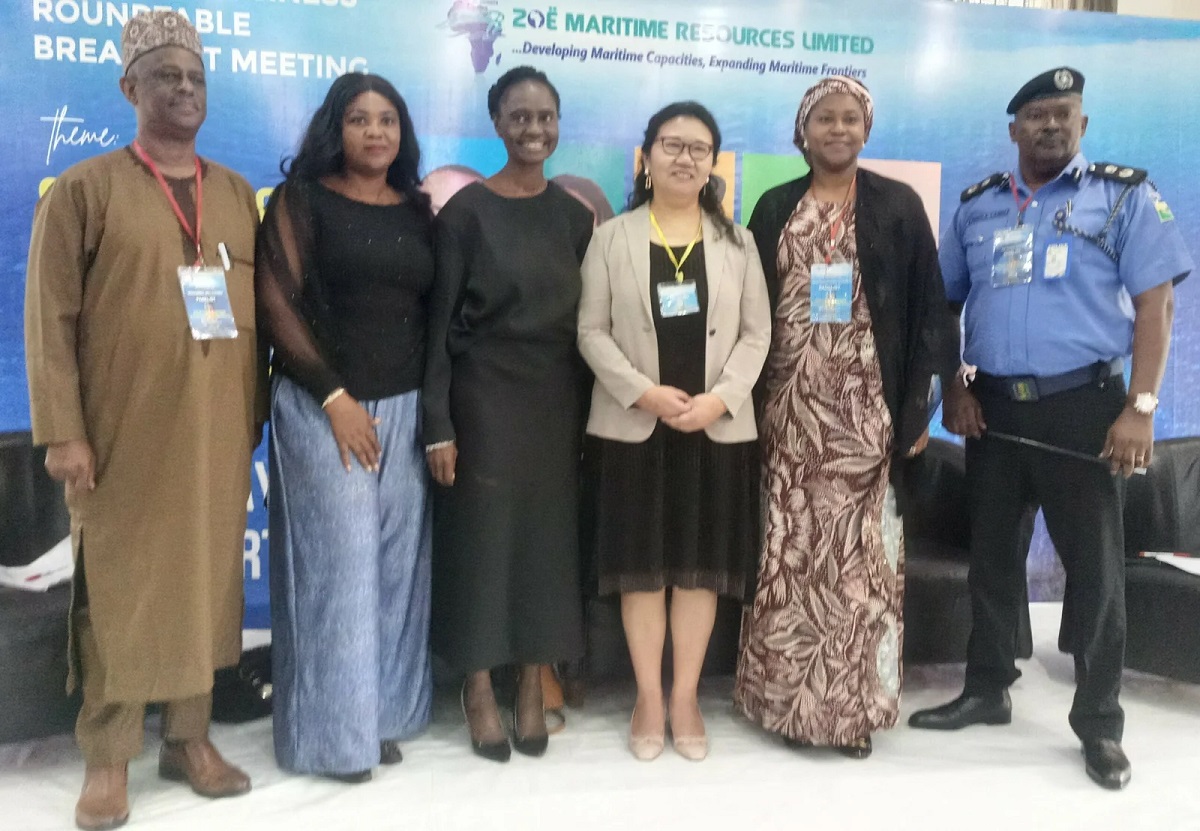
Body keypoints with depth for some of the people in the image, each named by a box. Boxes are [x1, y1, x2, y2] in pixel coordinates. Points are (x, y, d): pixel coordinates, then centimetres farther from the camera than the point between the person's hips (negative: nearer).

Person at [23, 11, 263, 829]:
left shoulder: (238, 193, 12)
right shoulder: (85, 187, 1)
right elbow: (49, 317, -4)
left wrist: (256, 412, 9)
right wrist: (63, 431, -10)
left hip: (218, 433, 4)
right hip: (125, 436, -3)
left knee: (207, 581, 9)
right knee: (120, 590, 3)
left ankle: (191, 736, 23)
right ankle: (109, 758, 16)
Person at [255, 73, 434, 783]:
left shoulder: (420, 210, 12)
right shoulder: (302, 199, 0)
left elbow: (436, 310, 13)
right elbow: (276, 302, -7)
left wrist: (434, 408, 2)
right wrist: (335, 398, -12)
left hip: (407, 408, 4)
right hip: (323, 407, -4)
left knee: (396, 563, 7)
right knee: (338, 561, -1)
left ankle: (384, 713, 22)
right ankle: (337, 730, 14)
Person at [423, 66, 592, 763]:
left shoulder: (574, 215, 7)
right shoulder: (467, 210, -5)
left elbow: (585, 318, 9)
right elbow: (439, 321, -6)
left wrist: (586, 412, 5)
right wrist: (438, 423, -12)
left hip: (556, 399, 4)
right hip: (484, 398, -3)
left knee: (548, 536, 8)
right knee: (482, 535, 3)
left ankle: (533, 688, 23)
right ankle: (480, 690, 19)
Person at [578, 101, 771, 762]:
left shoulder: (736, 241, 9)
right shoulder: (612, 238, 5)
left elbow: (756, 333, 4)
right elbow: (592, 331, -1)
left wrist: (720, 398, -12)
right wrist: (643, 391, -15)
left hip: (718, 428, 1)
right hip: (633, 428, -1)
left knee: (701, 563, 5)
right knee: (642, 564, 4)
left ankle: (686, 698, 18)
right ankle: (648, 698, 17)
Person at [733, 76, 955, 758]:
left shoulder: (899, 204, 4)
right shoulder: (776, 208, 9)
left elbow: (928, 309, 1)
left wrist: (917, 408, -5)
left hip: (867, 408, -1)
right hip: (789, 407, 2)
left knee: (860, 551, 2)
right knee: (789, 550, 5)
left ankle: (854, 702, 15)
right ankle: (787, 693, 18)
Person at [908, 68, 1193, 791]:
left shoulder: (1125, 195, 2)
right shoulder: (977, 206, 11)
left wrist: (1141, 408, -13)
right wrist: (952, 389, 2)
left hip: (1084, 404, -3)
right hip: (992, 405, 3)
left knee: (1094, 563, 3)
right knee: (992, 553, 11)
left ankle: (1099, 720, 17)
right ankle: (987, 690, 26)